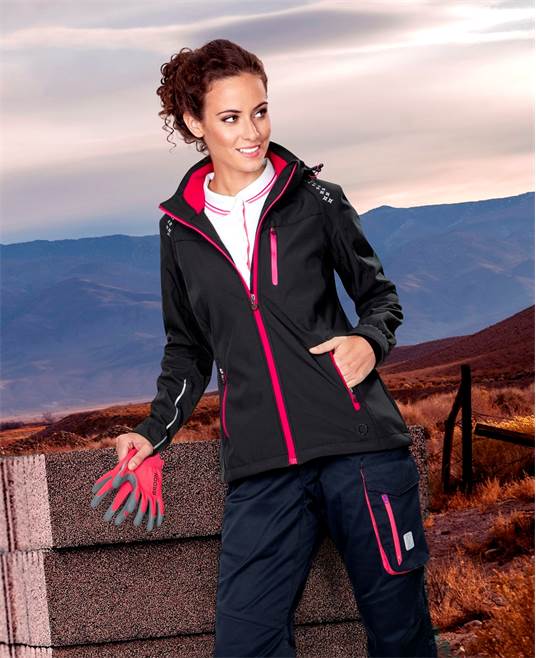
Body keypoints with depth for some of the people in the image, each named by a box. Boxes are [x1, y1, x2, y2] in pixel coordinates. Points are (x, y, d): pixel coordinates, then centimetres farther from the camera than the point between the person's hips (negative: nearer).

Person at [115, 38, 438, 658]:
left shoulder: (315, 198, 5)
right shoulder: (180, 227, 11)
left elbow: (379, 293, 15)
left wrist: (370, 339, -6)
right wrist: (156, 430, 9)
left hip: (361, 443, -1)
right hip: (261, 467, 2)